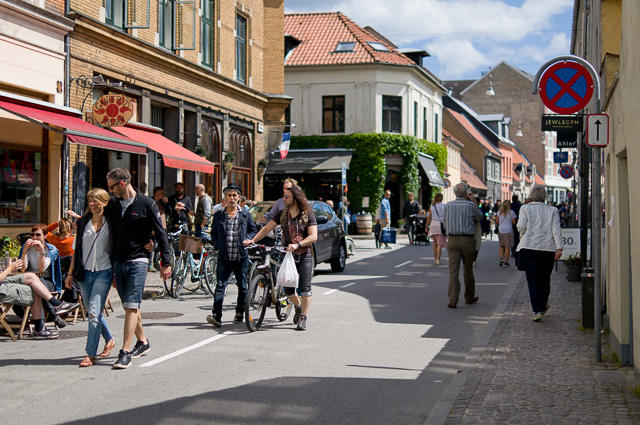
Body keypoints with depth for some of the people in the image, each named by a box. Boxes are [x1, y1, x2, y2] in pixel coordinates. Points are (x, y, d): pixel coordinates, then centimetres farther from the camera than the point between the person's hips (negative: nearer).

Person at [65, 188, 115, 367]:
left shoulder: (110, 223, -3)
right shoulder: (83, 222, 7)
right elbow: (76, 250, 12)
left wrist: (116, 274, -3)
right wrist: (71, 273, 8)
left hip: (103, 272, -5)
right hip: (85, 272, 5)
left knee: (94, 312, -14)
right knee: (92, 312, 15)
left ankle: (90, 355, -12)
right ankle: (109, 340, 37)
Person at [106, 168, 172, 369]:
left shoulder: (147, 204, -6)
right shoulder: (112, 204, 9)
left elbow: (160, 234, -3)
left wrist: (165, 263, -5)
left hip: (138, 262, -5)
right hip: (118, 262, 6)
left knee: (131, 306, -12)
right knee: (129, 307, 12)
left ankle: (125, 352, -13)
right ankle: (142, 342, 29)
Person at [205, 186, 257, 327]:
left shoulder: (245, 214, 6)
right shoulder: (218, 215, 8)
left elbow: (253, 230, 15)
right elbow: (213, 233, 17)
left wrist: (247, 240, -3)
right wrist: (217, 244, -1)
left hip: (241, 257, 0)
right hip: (224, 257, 0)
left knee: (242, 286, 8)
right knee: (220, 285, -10)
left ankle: (239, 314, 23)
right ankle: (216, 316, -16)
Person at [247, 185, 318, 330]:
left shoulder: (308, 215, -7)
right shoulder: (282, 214, 6)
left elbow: (313, 236, -15)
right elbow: (267, 228, 4)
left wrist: (297, 244, -29)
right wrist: (253, 240, -10)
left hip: (304, 256, -4)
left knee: (305, 288, -6)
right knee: (288, 289, 3)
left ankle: (302, 318, 3)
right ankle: (298, 307, 33)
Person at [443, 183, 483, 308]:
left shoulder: (448, 206, 3)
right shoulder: (470, 205, -6)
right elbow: (480, 217, 13)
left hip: (452, 240, 1)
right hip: (467, 241, -1)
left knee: (453, 271, -3)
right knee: (468, 271, 13)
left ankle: (453, 299, -13)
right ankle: (469, 297, 27)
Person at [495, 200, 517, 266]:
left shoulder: (499, 212, 4)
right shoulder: (511, 212, -4)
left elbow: (497, 222, 4)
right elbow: (514, 223, -2)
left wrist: (497, 226, 23)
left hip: (501, 230, 2)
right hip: (509, 231, -2)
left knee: (501, 245, 13)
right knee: (507, 246, 2)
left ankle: (501, 258, -6)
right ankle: (506, 261, 3)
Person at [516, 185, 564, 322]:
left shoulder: (525, 208, 3)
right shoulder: (552, 210, 7)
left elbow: (521, 226, -7)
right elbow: (556, 230, -2)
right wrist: (559, 248, -5)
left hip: (529, 248, -2)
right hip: (548, 248, 2)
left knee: (533, 279, -2)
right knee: (545, 278, 18)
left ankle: (538, 310, -10)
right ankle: (544, 304, 34)